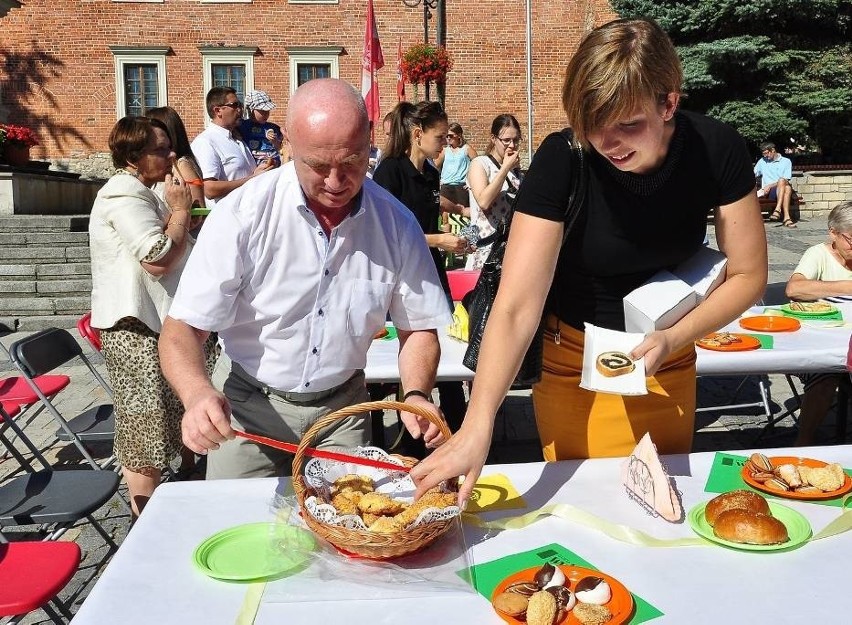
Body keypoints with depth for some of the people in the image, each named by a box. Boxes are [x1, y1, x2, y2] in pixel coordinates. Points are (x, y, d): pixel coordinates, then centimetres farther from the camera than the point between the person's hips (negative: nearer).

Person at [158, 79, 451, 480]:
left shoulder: (397, 224, -11)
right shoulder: (244, 214, -20)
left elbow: (418, 328, -2)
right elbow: (182, 329, -19)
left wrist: (416, 395, -21)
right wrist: (197, 394, -40)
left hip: (342, 406, 2)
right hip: (247, 404, -2)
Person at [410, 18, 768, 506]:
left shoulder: (717, 150, -19)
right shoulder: (562, 160, -27)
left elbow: (749, 274, -9)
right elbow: (516, 306, -33)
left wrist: (673, 339, -24)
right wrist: (477, 426, -43)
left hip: (669, 359, 3)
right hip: (575, 359, -2)